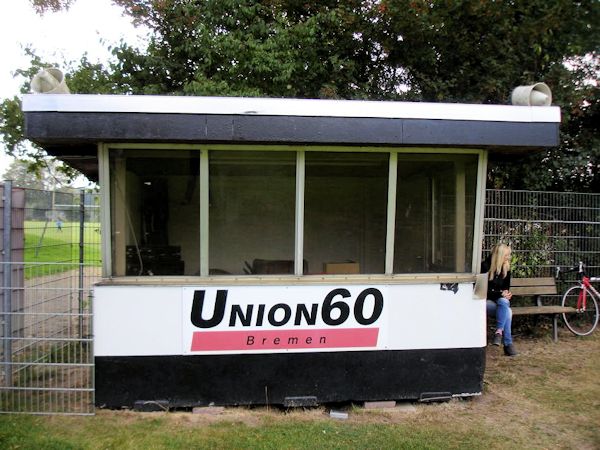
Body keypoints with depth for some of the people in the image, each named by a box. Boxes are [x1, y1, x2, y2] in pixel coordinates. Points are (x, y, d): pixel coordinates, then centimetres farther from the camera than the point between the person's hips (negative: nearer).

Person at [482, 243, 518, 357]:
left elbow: (506, 287, 19)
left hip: (501, 300, 5)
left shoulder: (506, 268, 7)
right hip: (486, 301, -5)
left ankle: (499, 332, -35)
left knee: (504, 302, -33)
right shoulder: (485, 267, -11)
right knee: (507, 312, -32)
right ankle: (508, 344, -30)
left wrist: (506, 293, -3)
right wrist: (500, 294, -18)